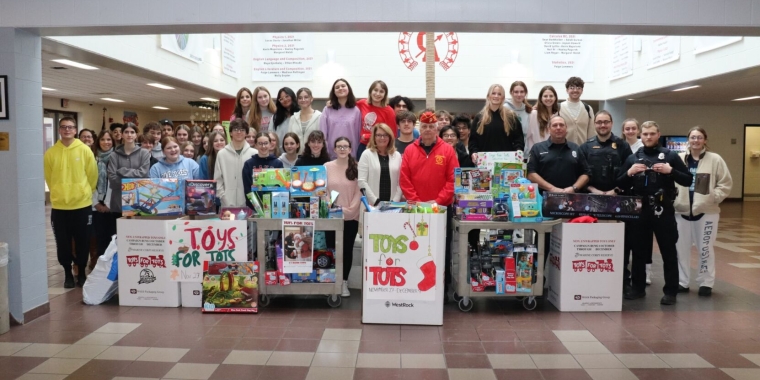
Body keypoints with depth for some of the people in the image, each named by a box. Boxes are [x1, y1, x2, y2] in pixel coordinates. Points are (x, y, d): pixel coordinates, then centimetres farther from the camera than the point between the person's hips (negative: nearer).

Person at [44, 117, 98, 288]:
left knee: (82, 241, 7)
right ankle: (67, 273, 21)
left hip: (82, 204, -1)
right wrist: (59, 193, 12)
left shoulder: (85, 150, -4)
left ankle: (81, 272, 21)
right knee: (63, 242, 7)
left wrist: (84, 192, 6)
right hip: (59, 205, 1)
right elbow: (49, 177, 8)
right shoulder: (51, 152, -1)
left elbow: (92, 175, 1)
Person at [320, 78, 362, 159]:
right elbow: (322, 132, 4)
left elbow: (358, 134, 4)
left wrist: (358, 154, 2)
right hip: (331, 155, 1)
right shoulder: (327, 110, 6)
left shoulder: (356, 111, 3)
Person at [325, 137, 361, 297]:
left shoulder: (356, 168, 2)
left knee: (347, 249, 6)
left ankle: (344, 282, 16)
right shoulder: (327, 167, 2)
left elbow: (359, 191, -1)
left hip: (351, 216, 0)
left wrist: (351, 208, -11)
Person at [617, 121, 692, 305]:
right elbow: (621, 185, 9)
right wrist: (629, 173, -10)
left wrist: (671, 171, -15)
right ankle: (638, 287, 22)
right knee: (639, 251, 10)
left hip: (664, 211, -2)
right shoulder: (632, 158, 10)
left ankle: (671, 291, 11)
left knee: (669, 251, 3)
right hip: (640, 211, 2)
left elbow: (688, 180, 1)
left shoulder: (670, 156, 3)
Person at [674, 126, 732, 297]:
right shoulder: (679, 159, 3)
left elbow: (726, 184, 0)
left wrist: (713, 198, -10)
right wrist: (674, 199, -4)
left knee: (705, 248, 5)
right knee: (681, 247, 8)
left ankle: (706, 283, 17)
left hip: (707, 211, -2)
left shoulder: (715, 159, -2)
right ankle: (682, 282, 19)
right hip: (683, 211, 2)